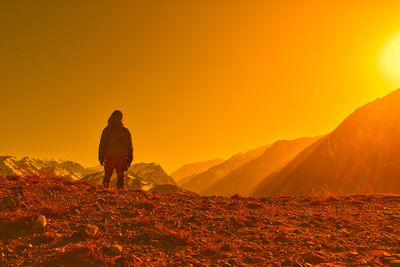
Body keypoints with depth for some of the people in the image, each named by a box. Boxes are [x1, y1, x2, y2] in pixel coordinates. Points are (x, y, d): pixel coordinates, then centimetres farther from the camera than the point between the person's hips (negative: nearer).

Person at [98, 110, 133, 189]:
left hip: (110, 157, -1)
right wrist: (129, 159, 13)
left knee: (107, 176, 13)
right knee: (121, 176, 7)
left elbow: (102, 145, -2)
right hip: (122, 157, 1)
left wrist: (101, 158, 4)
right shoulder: (126, 131, 3)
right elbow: (130, 146, 6)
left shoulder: (107, 130, -2)